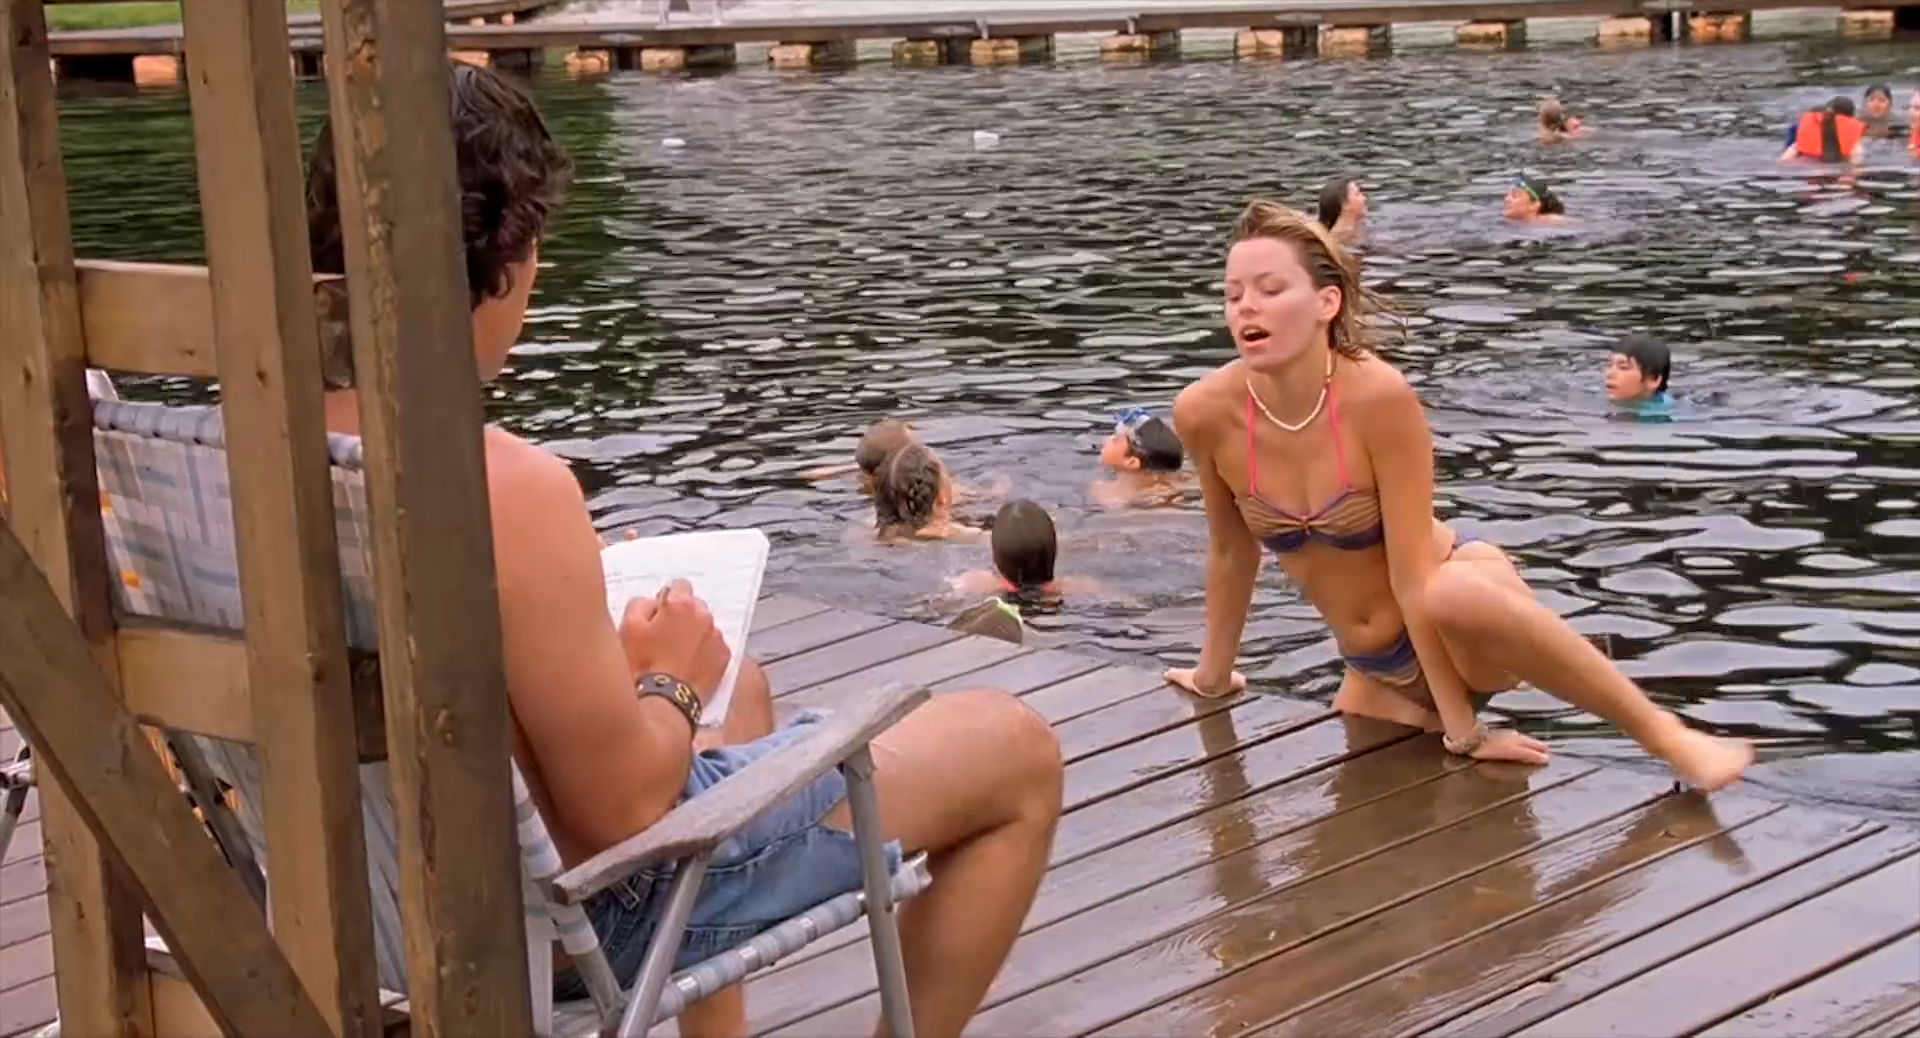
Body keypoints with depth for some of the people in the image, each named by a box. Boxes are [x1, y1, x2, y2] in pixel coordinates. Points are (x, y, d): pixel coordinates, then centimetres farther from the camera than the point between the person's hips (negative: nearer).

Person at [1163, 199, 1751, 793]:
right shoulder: (1206, 413, -14)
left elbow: (1414, 575, -23)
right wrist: (1213, 675, 16)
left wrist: (1462, 727, -21)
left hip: (1459, 611, -6)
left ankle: (1664, 735, -24)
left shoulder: (1378, 396, -27)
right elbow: (1231, 551, 4)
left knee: (1455, 594, -38)